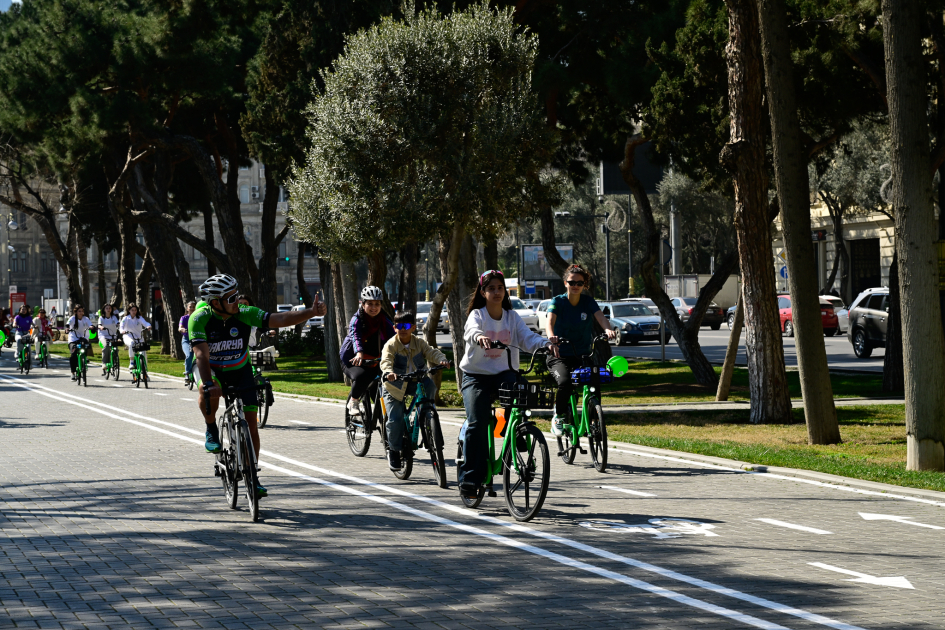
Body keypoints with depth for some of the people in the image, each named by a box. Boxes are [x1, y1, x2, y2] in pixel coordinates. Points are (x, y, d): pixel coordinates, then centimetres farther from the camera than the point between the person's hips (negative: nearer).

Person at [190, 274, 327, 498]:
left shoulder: (245, 314, -21)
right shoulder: (199, 319, -26)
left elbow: (280, 320, -26)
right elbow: (202, 355, -34)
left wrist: (311, 312, -39)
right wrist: (208, 384, -48)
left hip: (240, 371, 2)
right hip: (212, 370, -2)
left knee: (251, 426, -3)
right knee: (209, 393, -39)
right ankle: (212, 430, -10)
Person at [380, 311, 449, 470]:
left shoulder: (419, 343, -1)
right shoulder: (391, 345, -12)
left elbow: (431, 352, -13)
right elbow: (386, 361, -28)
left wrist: (442, 359, -36)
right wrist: (389, 372, -50)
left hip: (414, 382, 3)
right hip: (396, 386, -3)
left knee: (429, 385, -29)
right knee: (395, 420, -12)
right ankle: (394, 451, 8)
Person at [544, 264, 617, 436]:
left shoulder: (588, 301, 2)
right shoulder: (558, 301, -4)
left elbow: (600, 317, -16)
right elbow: (550, 320, -22)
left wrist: (608, 329, -39)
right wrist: (551, 336, -45)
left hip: (583, 356, 3)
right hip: (559, 356, -3)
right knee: (565, 382, -31)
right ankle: (559, 417, -6)